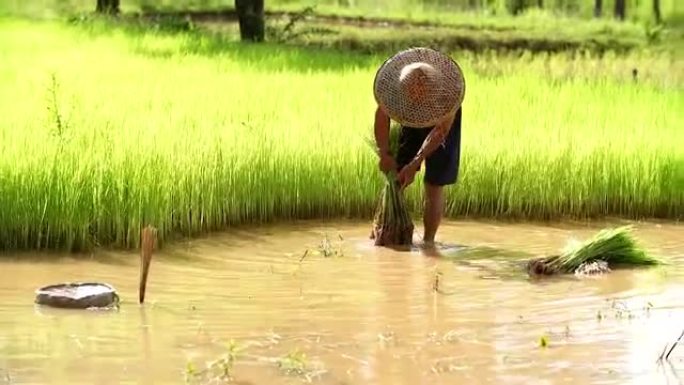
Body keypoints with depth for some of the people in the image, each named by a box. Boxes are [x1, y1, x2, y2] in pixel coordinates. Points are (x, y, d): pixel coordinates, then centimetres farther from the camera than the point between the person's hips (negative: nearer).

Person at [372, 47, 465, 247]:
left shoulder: (449, 88, -39)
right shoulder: (392, 81, -34)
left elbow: (440, 131, -29)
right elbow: (382, 115, -15)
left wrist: (415, 164, -31)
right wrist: (384, 154, -15)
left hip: (442, 121, -2)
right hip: (409, 120, 2)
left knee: (434, 184, -7)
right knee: (394, 178, 0)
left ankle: (428, 240, 1)